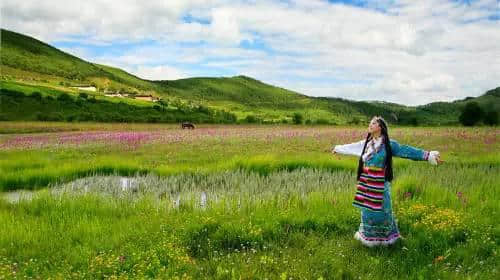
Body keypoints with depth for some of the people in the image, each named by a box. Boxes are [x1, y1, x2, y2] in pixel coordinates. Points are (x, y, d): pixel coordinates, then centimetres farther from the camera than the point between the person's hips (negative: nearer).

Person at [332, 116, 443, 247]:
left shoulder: (389, 144, -7)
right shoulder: (366, 143, 7)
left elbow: (407, 151, -10)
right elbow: (352, 147, 23)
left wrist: (428, 155, -17)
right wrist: (338, 148, 38)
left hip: (380, 183, -4)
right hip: (366, 183, 4)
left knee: (380, 210, 5)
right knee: (368, 210, 13)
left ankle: (385, 237, 24)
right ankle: (368, 236, 30)